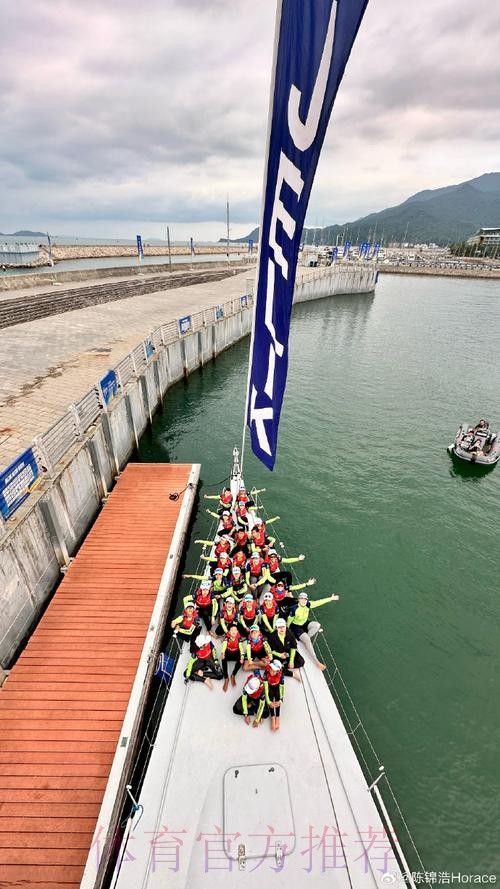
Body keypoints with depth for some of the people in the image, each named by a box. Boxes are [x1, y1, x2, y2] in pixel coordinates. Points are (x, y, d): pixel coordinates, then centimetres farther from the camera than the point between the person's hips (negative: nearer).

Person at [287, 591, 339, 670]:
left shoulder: (307, 605, -17)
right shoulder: (294, 609, -29)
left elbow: (318, 602, -21)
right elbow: (289, 620, -15)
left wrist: (331, 598, -24)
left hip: (305, 623, 6)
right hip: (296, 626, -6)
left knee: (317, 625, -19)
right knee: (307, 640, -25)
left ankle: (305, 639, -4)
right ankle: (316, 662, -17)